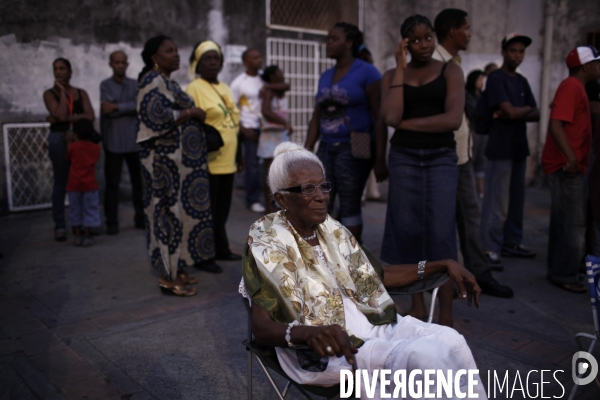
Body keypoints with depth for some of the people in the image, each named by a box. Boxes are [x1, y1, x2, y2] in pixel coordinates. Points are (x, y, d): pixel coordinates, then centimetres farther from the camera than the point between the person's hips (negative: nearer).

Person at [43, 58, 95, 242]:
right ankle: (60, 226, 4)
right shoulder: (50, 93, 5)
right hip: (59, 139, -2)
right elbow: (60, 115, -12)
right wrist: (62, 91, -4)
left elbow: (90, 116, -5)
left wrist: (67, 118, -12)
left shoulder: (81, 93, 11)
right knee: (61, 182, 0)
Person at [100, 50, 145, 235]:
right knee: (112, 183, 1)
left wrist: (117, 107, -11)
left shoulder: (135, 85, 11)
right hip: (113, 142, -2)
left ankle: (140, 218, 17)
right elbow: (108, 111, -9)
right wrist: (129, 109, -6)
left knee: (138, 181, 6)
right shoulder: (105, 85, 4)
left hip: (134, 140, 2)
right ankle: (112, 222, 7)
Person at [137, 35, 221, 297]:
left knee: (179, 211, 11)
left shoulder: (167, 81, 19)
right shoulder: (153, 81, -11)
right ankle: (169, 276, 1)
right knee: (170, 212, -6)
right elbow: (158, 118, -23)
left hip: (177, 158, 10)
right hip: (167, 159, -10)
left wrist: (193, 115, 5)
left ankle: (176, 268, 19)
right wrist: (191, 113, -12)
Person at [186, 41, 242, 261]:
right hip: (207, 162, -8)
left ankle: (221, 249, 27)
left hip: (227, 161, 8)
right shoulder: (194, 88, -8)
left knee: (222, 210, 15)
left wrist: (237, 156, 21)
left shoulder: (225, 88, 17)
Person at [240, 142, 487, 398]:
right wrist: (310, 332, -39)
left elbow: (377, 276, 16)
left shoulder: (332, 230, 8)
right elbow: (261, 327, -18)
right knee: (426, 356, -24)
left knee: (451, 341, -15)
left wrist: (443, 265, 9)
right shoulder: (268, 245, -11)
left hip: (371, 324, 6)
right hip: (330, 347, -6)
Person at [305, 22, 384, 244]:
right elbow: (316, 118, 15)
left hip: (353, 149, -6)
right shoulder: (325, 76, 14)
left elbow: (379, 117, -8)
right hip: (326, 148, 6)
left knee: (349, 205, -1)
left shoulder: (367, 72, -4)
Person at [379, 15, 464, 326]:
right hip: (404, 157, 2)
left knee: (441, 232, -5)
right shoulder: (392, 75, 7)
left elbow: (453, 119, -13)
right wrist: (400, 69, -7)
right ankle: (418, 304, 18)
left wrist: (406, 124, -9)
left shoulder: (450, 71, 2)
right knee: (409, 230, 4)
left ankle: (446, 314, 4)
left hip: (442, 157, -2)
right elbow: (390, 117, -11)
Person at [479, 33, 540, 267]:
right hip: (500, 149, -8)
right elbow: (510, 112, -18)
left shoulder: (522, 81, 16)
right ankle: (489, 248, 2)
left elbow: (536, 115, 9)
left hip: (519, 148, 8)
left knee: (516, 200, 13)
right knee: (497, 204, -6)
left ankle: (512, 243, 24)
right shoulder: (496, 79, -8)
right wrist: (527, 108, 2)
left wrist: (517, 113, -11)